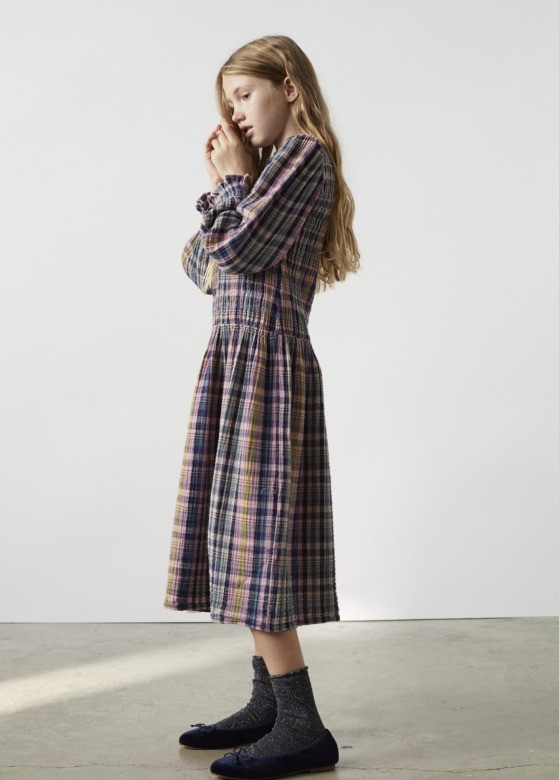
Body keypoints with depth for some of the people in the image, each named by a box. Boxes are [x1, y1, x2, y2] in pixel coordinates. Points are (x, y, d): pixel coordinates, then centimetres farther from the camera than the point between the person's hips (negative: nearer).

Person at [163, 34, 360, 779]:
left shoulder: (304, 155, -7)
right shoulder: (271, 166, 21)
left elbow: (239, 249, -18)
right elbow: (200, 262, 17)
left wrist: (233, 176, -3)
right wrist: (223, 183, 7)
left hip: (267, 361, -10)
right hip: (237, 361, 10)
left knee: (255, 537, -11)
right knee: (241, 538, 9)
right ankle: (270, 702, 16)